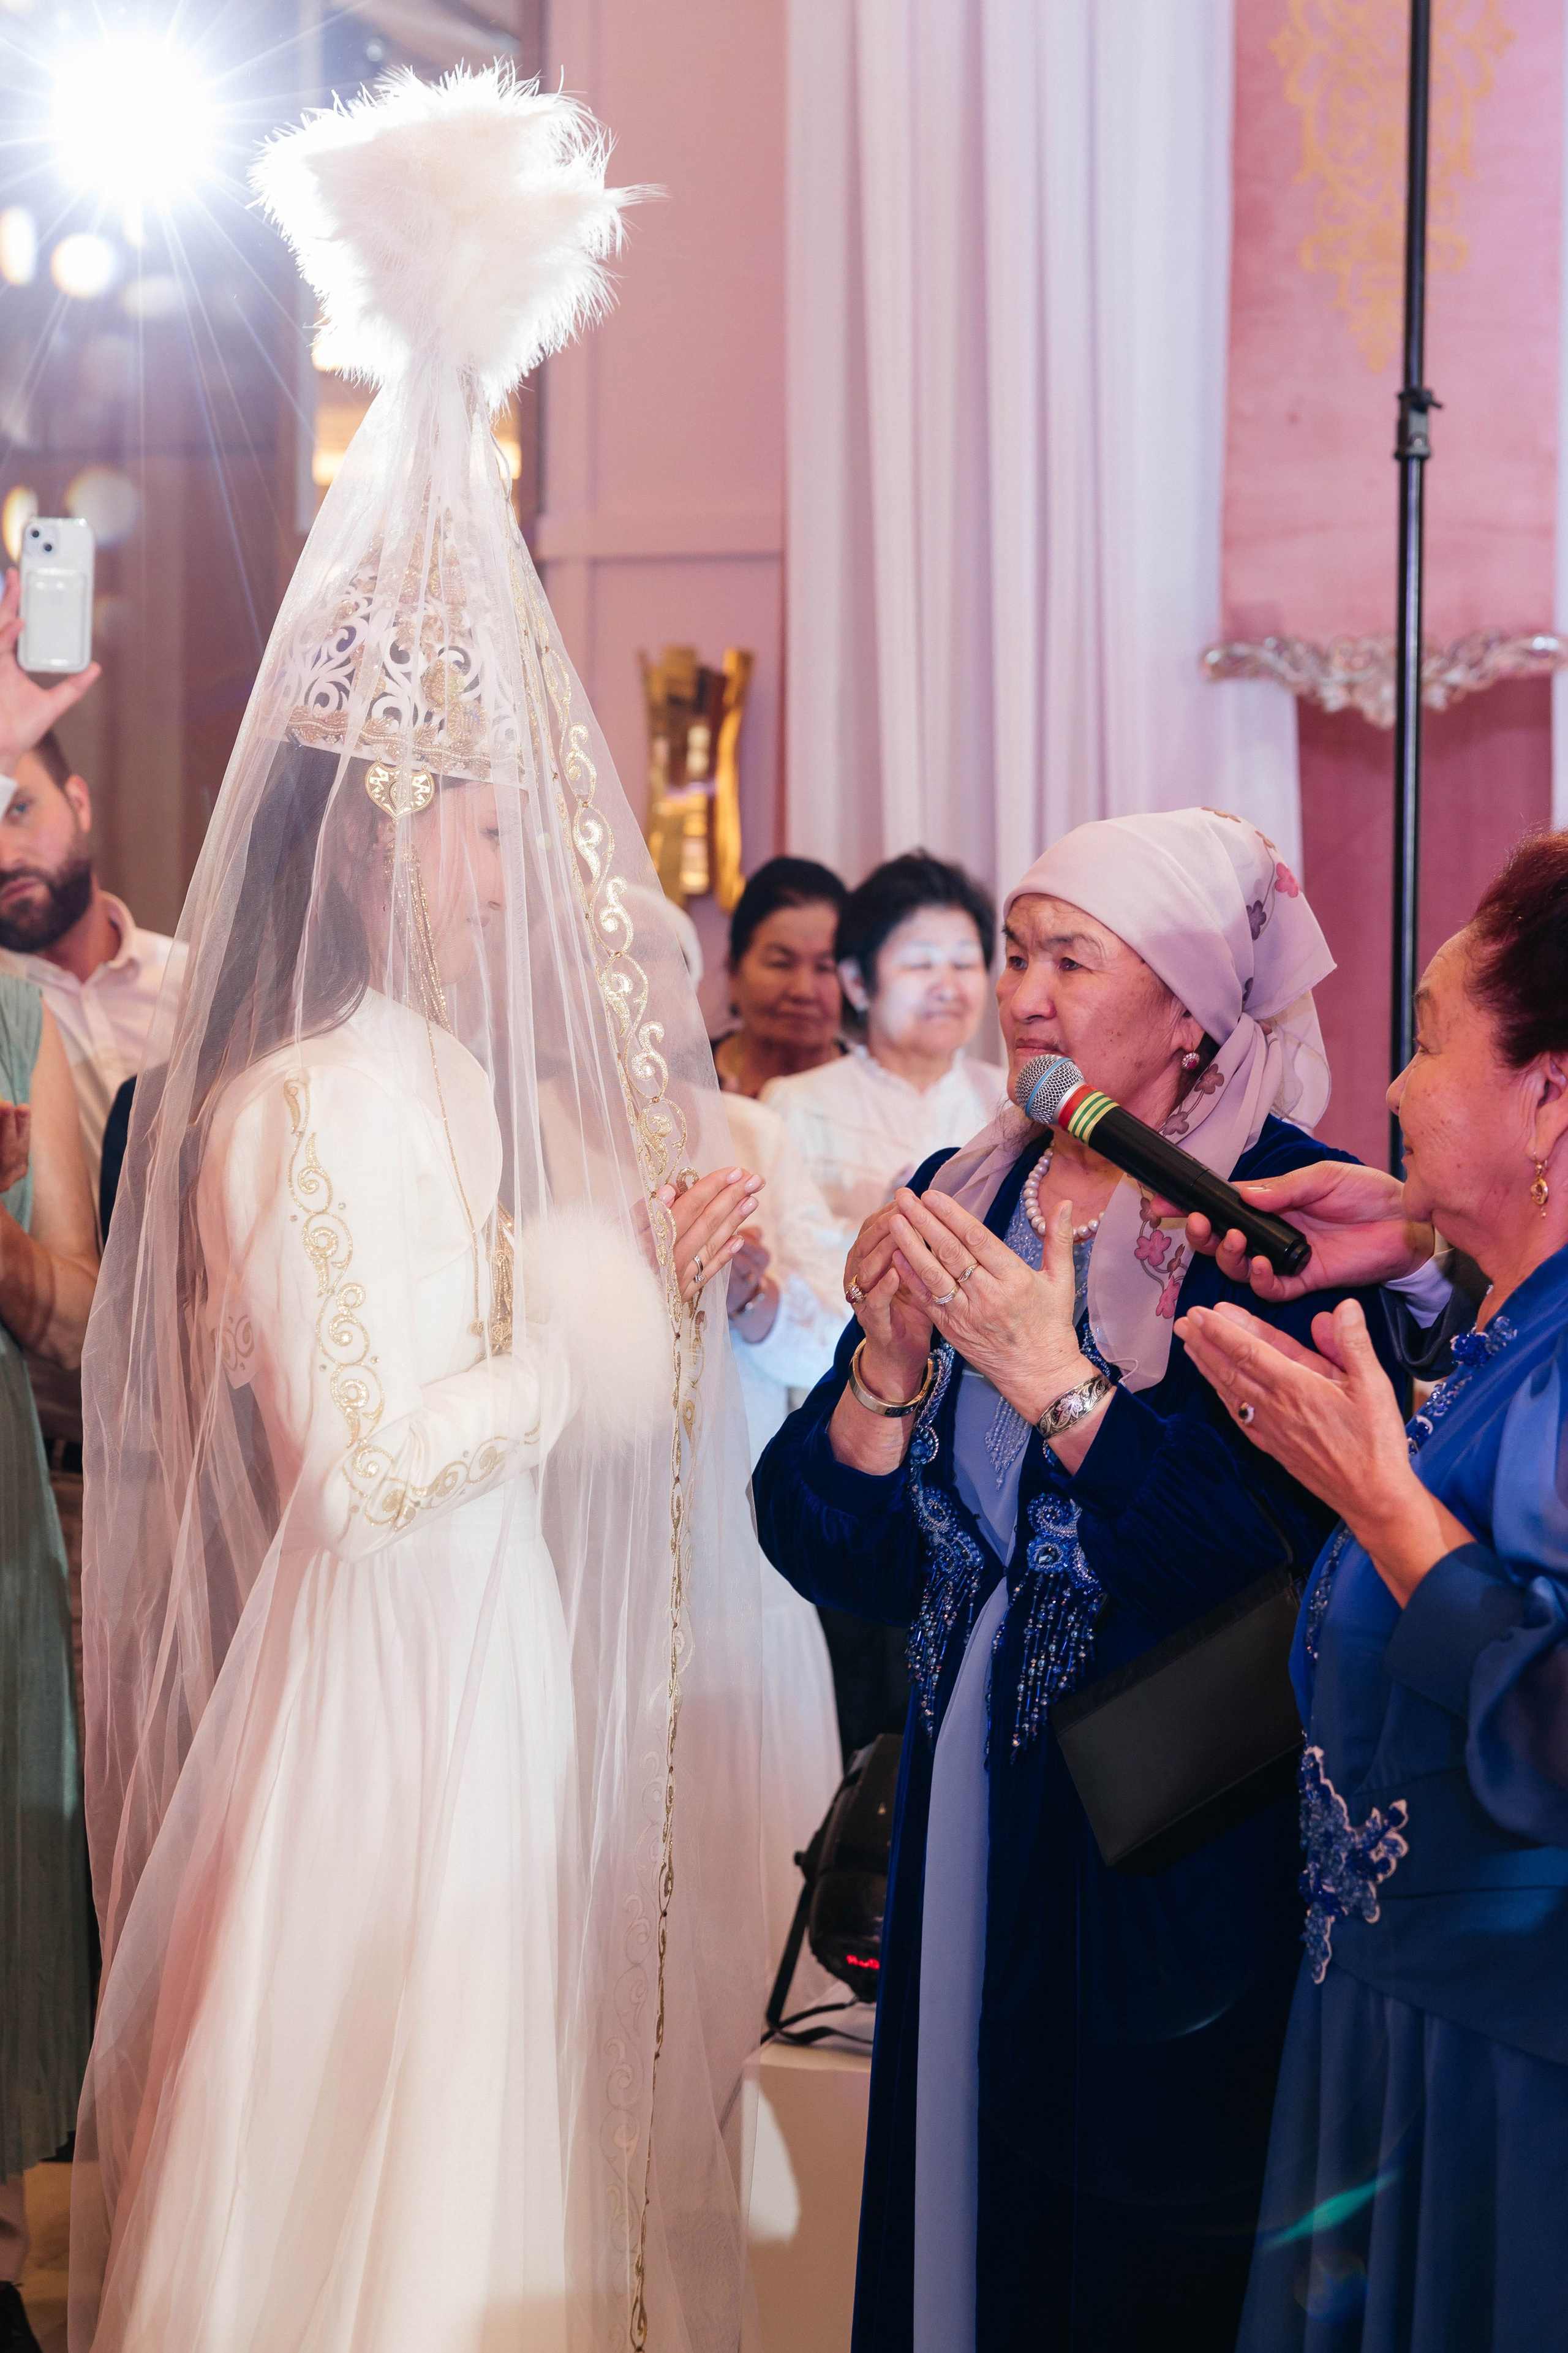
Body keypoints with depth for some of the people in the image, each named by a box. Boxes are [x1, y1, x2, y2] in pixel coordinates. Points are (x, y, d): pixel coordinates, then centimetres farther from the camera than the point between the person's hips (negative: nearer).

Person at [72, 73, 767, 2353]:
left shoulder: (454, 1084, 11)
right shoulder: (320, 1103, -17)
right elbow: (379, 1451, -22)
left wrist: (654, 1267, 2)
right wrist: (613, 1307, -12)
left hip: (494, 1685, 9)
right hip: (389, 1716, -9)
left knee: (497, 2145, 16)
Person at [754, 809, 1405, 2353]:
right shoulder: (959, 1199, 7)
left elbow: (1289, 1557, -23)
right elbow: (825, 1546, 5)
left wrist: (1059, 1382, -21)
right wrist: (889, 1365, -11)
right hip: (971, 1818, 6)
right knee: (969, 2210, 14)